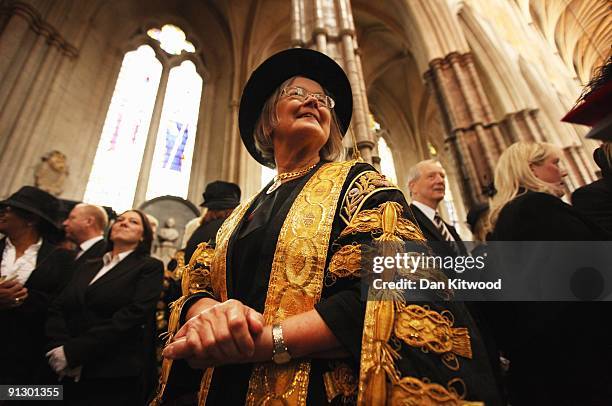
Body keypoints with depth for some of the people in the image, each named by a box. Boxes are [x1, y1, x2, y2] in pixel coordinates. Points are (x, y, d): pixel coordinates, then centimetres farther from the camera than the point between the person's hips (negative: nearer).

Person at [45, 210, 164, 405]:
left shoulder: (150, 267, -5)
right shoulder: (88, 266, 14)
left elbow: (133, 314, -16)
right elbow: (57, 309, 5)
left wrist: (72, 352, -16)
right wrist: (59, 347, -12)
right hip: (72, 374, 5)